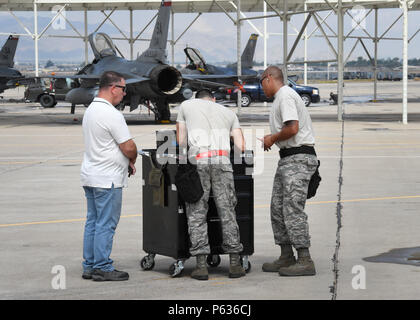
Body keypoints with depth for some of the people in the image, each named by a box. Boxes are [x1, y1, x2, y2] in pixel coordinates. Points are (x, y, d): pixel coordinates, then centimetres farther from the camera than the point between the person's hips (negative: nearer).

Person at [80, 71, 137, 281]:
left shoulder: (90, 110, 13)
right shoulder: (111, 114, -18)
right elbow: (129, 147, -18)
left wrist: (127, 160, 12)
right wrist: (132, 160, 4)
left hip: (90, 175, 10)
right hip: (107, 179, -10)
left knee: (93, 222, 13)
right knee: (106, 224, -5)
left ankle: (90, 266, 17)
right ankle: (102, 268, -2)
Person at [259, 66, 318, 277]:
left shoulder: (285, 96, -12)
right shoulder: (281, 97, 22)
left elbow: (292, 128, -22)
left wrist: (272, 139, -8)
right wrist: (270, 139, 16)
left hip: (298, 159, -11)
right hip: (288, 159, 11)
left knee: (293, 208, -15)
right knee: (278, 209, 11)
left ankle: (305, 261, -15)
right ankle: (286, 257, 16)